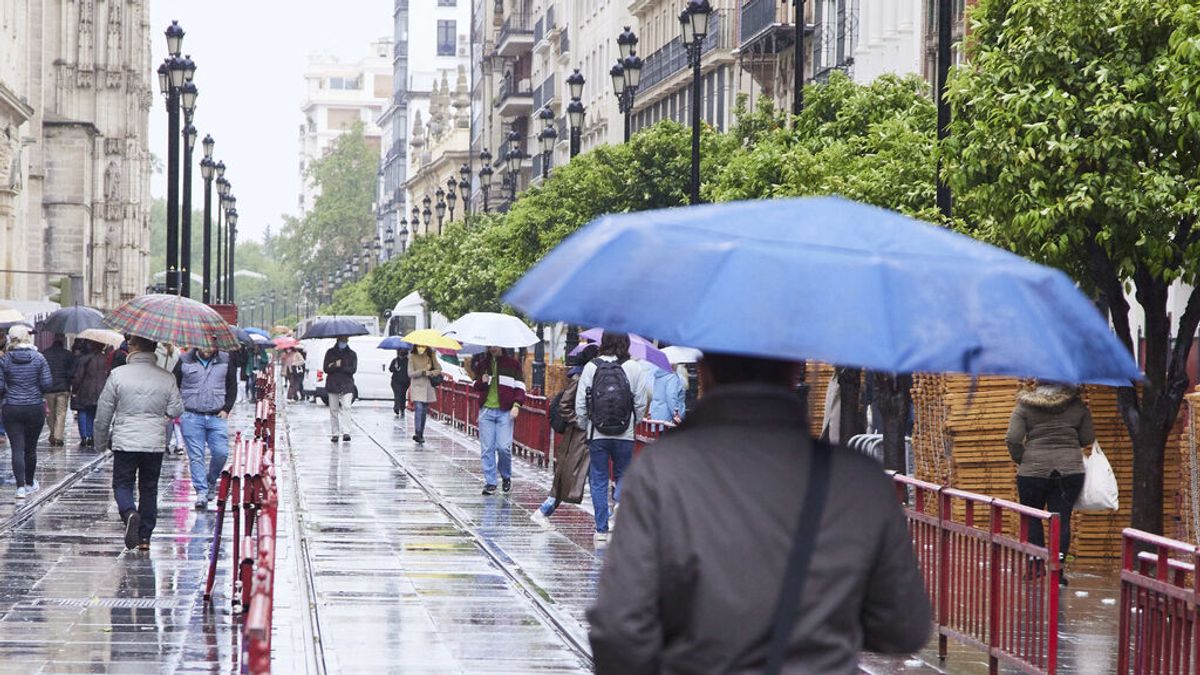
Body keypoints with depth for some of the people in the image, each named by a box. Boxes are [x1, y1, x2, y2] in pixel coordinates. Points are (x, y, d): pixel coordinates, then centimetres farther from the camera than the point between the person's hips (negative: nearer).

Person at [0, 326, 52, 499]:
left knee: (17, 449, -1)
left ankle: (21, 486, -11)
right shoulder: (38, 358, -5)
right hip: (35, 408, 1)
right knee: (31, 448, 15)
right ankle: (30, 483, 30)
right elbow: (47, 383, -8)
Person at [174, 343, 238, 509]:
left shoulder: (225, 361, 8)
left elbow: (232, 387, 15)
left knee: (221, 452, -8)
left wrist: (226, 409, 4)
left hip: (217, 416, 1)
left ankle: (211, 480, 19)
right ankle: (201, 491, -2)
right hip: (191, 416, -1)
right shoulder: (185, 361, 2)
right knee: (196, 456, -5)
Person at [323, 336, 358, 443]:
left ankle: (346, 432, -22)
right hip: (332, 385, 1)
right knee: (333, 409, 2)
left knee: (346, 407, -16)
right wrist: (337, 365, -14)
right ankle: (335, 433, 7)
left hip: (347, 385, -1)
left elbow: (353, 369, -3)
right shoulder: (330, 353, 10)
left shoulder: (352, 354, 9)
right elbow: (326, 368, 1)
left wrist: (337, 366, -9)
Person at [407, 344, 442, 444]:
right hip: (417, 387, -4)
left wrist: (431, 372, -14)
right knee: (418, 408, -19)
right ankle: (417, 433, -25)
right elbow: (410, 373, -7)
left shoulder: (430, 358, 10)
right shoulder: (412, 358, 0)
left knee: (424, 411, 8)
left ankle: (421, 435, 15)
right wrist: (424, 371, -14)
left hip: (428, 388, 4)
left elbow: (439, 369, 4)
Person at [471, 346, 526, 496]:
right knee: (487, 448, -1)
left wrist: (516, 405, -11)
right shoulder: (482, 364, 14)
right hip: (486, 411, 3)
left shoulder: (513, 364, 4)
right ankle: (490, 482, 5)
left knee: (504, 447, -10)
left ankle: (506, 476, 15)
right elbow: (476, 387, 20)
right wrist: (482, 381, -3)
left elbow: (520, 387, 4)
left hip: (505, 412, -3)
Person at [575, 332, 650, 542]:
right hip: (624, 436, 0)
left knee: (598, 480, 9)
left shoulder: (591, 367, -4)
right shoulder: (633, 368, -5)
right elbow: (642, 403, -2)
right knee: (623, 475, 17)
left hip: (597, 435, 0)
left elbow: (580, 404, -2)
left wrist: (585, 426, 13)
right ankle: (620, 501, -14)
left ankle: (601, 530, 9)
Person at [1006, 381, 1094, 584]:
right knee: (1062, 519, 3)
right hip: (1070, 470, 1)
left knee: (1032, 518, 15)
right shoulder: (1077, 406, 2)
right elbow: (1088, 439, 5)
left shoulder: (1025, 406, -2)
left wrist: (1021, 460, 6)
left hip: (1033, 470, -1)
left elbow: (1012, 439, -10)